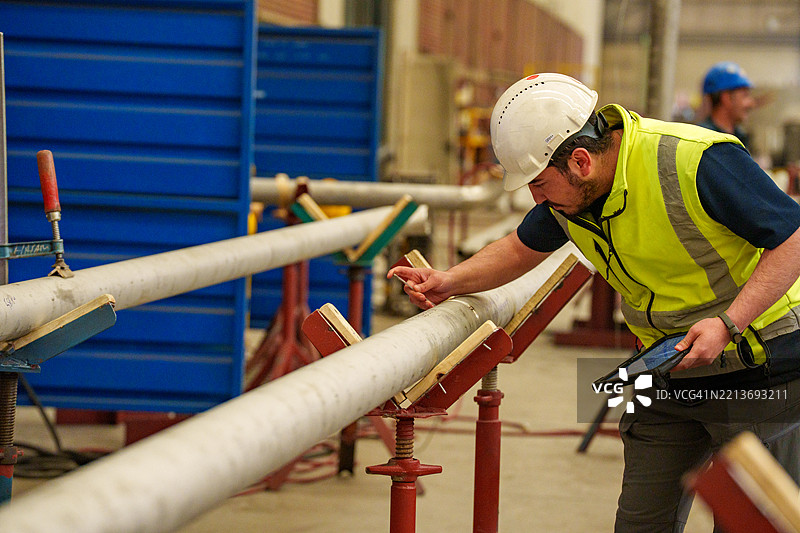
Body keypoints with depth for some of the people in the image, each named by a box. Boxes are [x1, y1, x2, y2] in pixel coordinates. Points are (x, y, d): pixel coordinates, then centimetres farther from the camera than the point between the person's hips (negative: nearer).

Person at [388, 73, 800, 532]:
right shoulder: (567, 196, -2)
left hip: (760, 368, -6)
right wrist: (452, 281, 3)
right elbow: (522, 249, 18)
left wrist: (728, 323, -28)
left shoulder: (697, 161, -25)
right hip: (669, 372, 7)